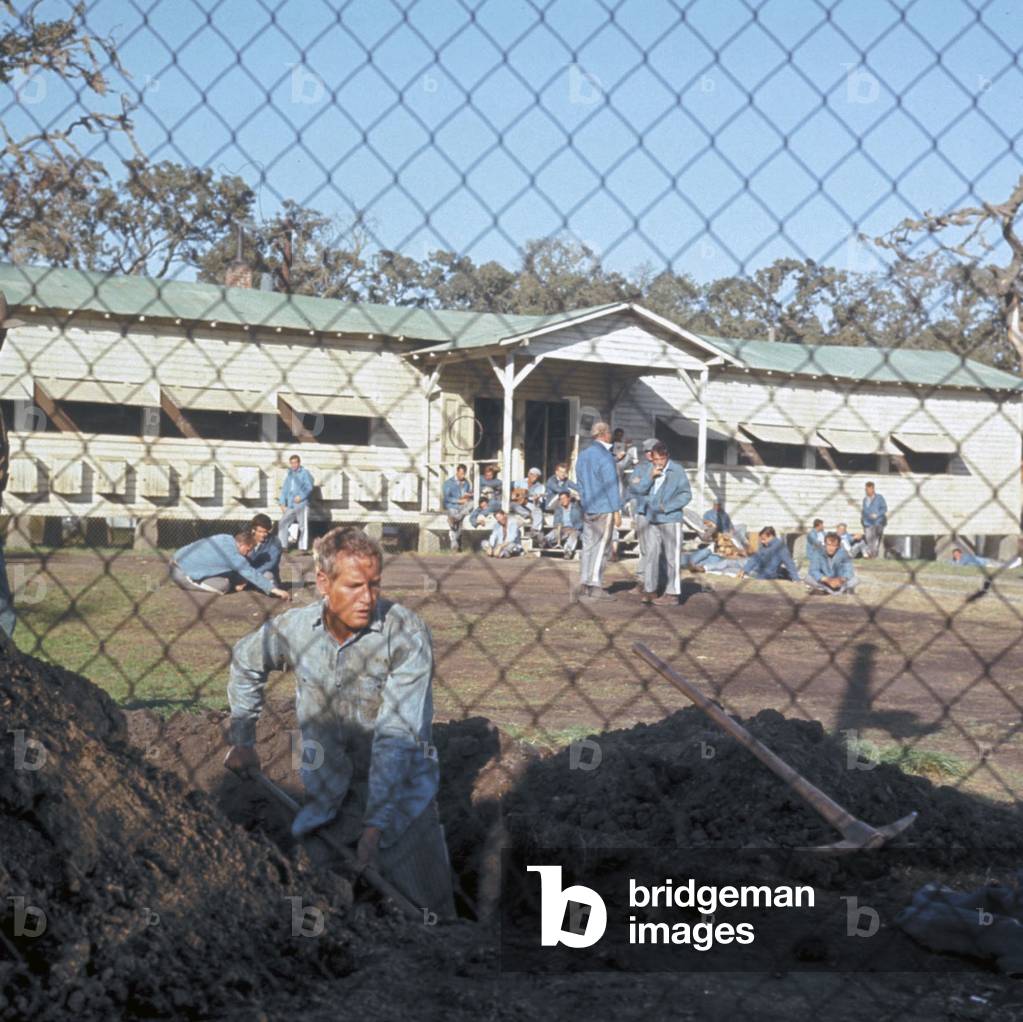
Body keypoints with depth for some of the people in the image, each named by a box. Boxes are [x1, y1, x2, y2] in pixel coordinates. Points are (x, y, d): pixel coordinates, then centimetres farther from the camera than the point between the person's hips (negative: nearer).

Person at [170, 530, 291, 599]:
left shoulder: (226, 538, 0)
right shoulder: (231, 554, -23)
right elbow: (252, 574, -21)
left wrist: (237, 582, 12)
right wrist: (275, 590, -18)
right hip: (182, 573, -9)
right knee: (224, 585, -16)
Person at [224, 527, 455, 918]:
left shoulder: (406, 633, -19)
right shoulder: (295, 629, -5)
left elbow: (396, 736, -23)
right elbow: (245, 661, 19)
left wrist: (377, 824, -28)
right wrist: (241, 740, 18)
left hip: (398, 794, -3)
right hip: (328, 794, 4)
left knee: (426, 915, -8)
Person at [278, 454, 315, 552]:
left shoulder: (304, 473, 1)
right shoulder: (289, 475, 17)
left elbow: (309, 487, -8)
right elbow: (284, 490, 17)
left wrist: (301, 496, -21)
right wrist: (282, 503, 7)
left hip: (301, 504, -5)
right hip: (290, 506, 5)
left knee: (303, 526, -5)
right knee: (282, 524, 2)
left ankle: (303, 547, -3)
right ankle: (282, 546, 9)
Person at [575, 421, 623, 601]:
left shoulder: (583, 456, 14)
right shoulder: (605, 456, -12)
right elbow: (611, 485, -14)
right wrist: (617, 510, -11)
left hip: (588, 510, 8)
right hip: (604, 509, -8)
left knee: (588, 545, 8)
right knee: (601, 547, -5)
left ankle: (585, 586, 8)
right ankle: (595, 587, -6)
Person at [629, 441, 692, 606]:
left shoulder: (677, 470, -6)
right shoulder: (649, 470, 7)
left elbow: (686, 494, -6)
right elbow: (636, 490, 2)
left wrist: (667, 507, -13)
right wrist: (649, 477, -11)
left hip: (670, 520, -5)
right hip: (652, 520, 5)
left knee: (671, 557, -2)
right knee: (651, 554, 6)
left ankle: (672, 593, 2)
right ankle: (650, 590, 13)